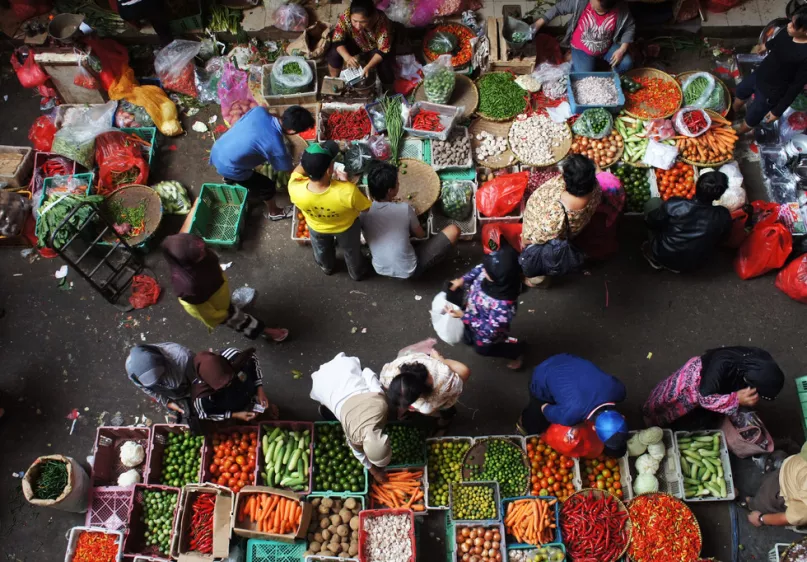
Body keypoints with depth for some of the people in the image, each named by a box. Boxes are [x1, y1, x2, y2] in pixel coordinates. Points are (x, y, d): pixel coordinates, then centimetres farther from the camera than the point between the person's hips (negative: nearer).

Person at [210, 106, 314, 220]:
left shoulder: (259, 111, -13)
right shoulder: (277, 147, -28)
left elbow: (238, 124, 7)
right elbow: (287, 169, -7)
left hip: (217, 150, 6)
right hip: (227, 167, -5)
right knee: (267, 187, 17)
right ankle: (273, 212, 42)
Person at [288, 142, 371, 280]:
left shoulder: (295, 190, -40)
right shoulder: (347, 192, -46)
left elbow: (297, 171, -13)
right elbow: (366, 208, -22)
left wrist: (309, 159, -27)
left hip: (316, 227, 2)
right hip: (346, 227, -2)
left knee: (322, 251, 37)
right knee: (351, 251, 33)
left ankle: (327, 268, 68)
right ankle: (356, 273, 63)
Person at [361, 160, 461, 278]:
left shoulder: (363, 212, -11)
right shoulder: (405, 209, -20)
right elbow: (421, 234, -1)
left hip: (380, 270, 5)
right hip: (409, 271, -5)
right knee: (454, 230, 1)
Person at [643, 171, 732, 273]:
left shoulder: (674, 204, -29)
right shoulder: (724, 216, -22)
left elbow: (651, 222, -10)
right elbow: (720, 239, 0)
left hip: (662, 256, -2)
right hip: (693, 264, 2)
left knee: (653, 202, 9)